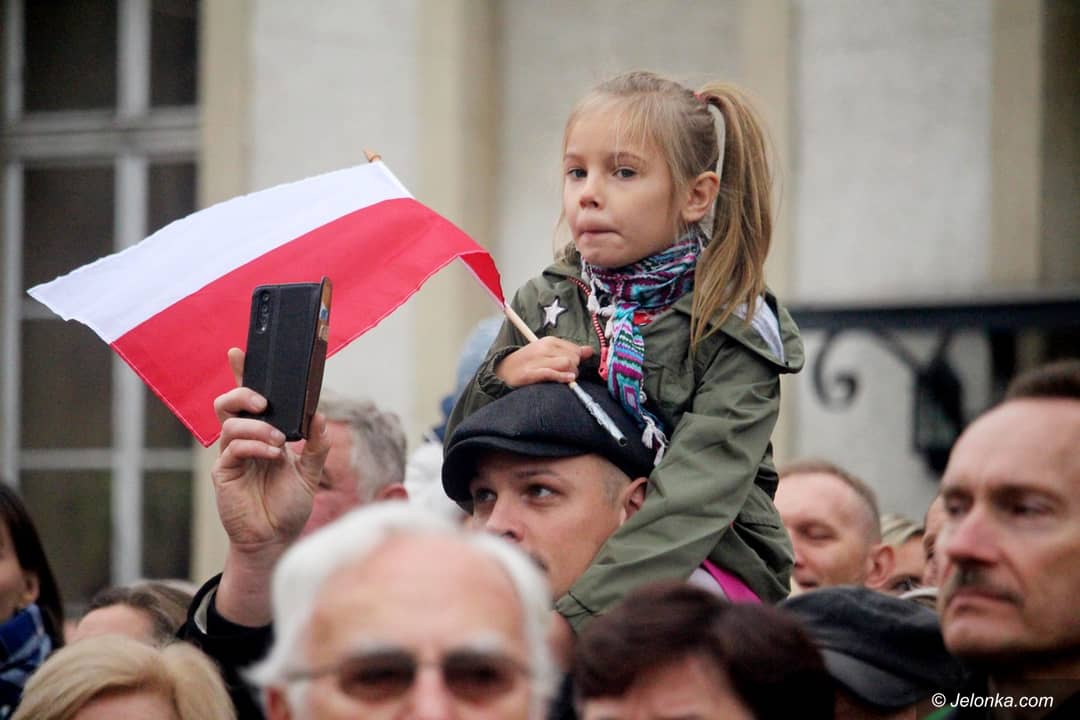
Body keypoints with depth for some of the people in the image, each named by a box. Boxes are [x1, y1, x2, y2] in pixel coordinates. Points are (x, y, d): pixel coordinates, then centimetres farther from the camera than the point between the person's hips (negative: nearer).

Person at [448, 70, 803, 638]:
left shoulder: (735, 335, -5)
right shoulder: (543, 304, 10)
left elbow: (692, 502, -19)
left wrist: (575, 612, -32)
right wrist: (501, 377, -9)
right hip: (559, 562, 4)